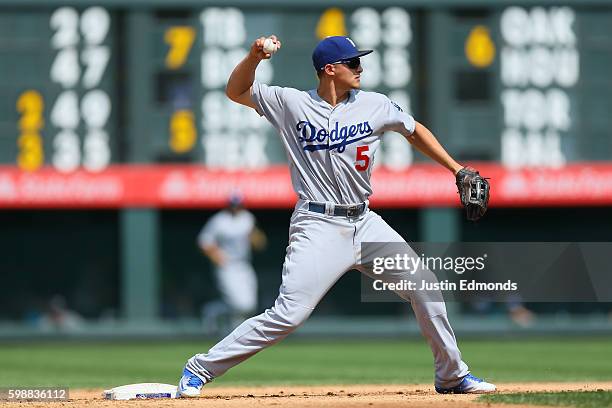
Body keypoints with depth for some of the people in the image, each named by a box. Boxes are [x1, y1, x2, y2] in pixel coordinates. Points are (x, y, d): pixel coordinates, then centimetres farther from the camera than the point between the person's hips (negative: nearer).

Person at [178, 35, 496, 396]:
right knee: (287, 315, -14)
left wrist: (457, 170, 14)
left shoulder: (375, 106, 4)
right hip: (318, 227, -5)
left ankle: (453, 376, 18)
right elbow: (237, 91, 1)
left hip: (364, 222, 5)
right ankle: (200, 369, -5)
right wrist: (254, 57, -16)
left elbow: (415, 131, 19)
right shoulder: (292, 104, -3)